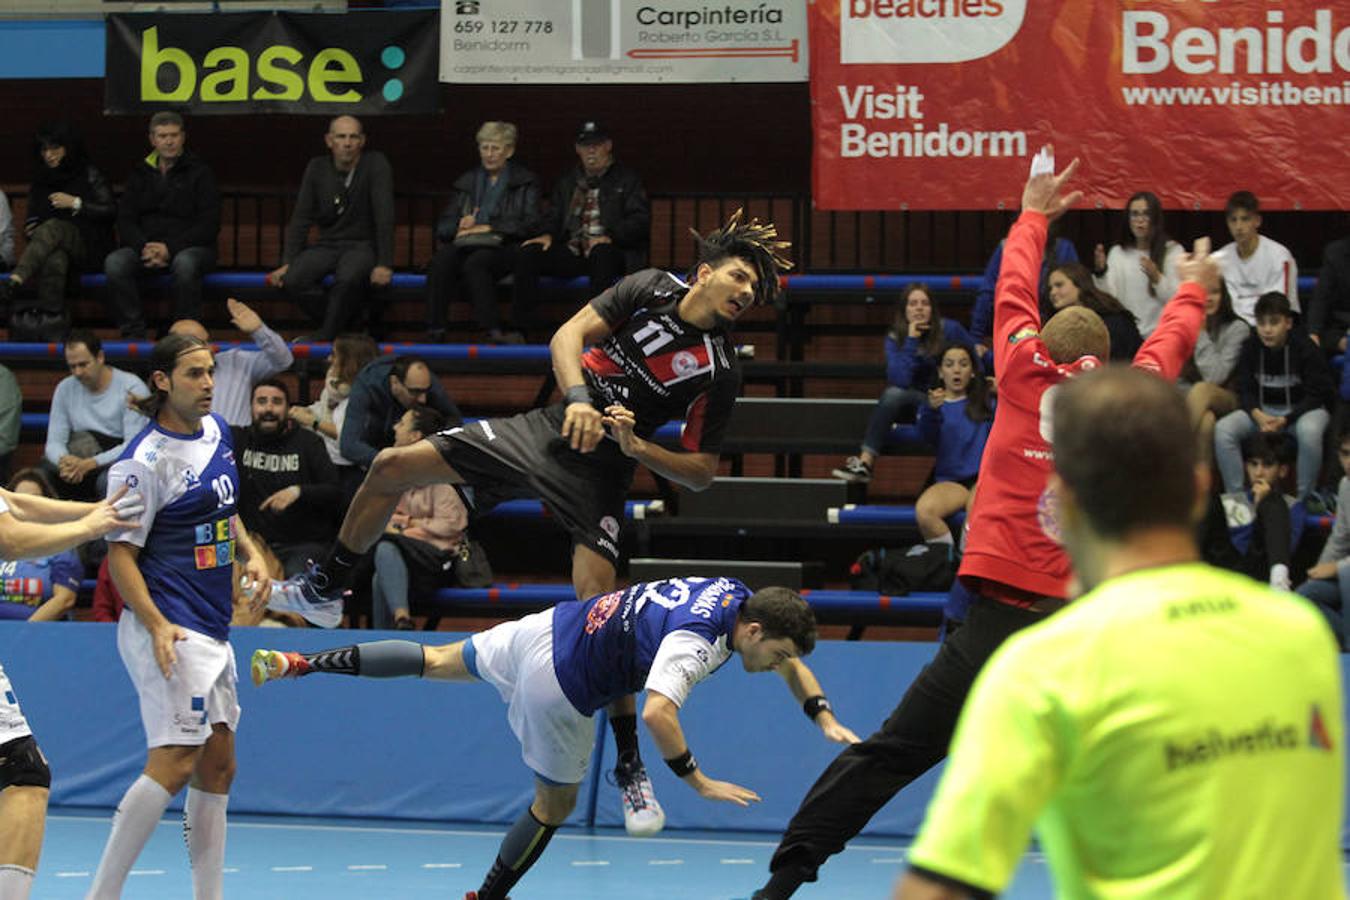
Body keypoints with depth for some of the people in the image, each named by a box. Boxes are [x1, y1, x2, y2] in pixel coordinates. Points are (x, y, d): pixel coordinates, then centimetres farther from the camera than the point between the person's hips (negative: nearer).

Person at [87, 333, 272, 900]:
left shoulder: (216, 430, 12)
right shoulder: (145, 461, -14)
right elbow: (120, 554, -15)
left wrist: (249, 553, 10)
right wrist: (156, 625, -26)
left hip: (212, 630, 9)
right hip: (168, 629, -9)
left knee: (217, 768, 9)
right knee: (174, 763, -17)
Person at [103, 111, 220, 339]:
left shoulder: (199, 172, 3)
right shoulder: (141, 173, 15)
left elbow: (209, 225, -5)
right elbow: (125, 221, 9)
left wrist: (170, 248, -16)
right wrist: (144, 247, -13)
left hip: (190, 246, -3)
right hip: (145, 245, 3)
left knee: (184, 263, -39)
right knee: (114, 263, -27)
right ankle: (133, 333, -24)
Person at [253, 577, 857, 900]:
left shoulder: (740, 596, -2)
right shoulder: (696, 643, -28)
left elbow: (789, 656, 16)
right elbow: (657, 713, -43)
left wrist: (825, 719, 8)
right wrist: (698, 782, -34)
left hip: (548, 627, 8)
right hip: (560, 684, -8)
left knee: (437, 661, 23)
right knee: (555, 804, 14)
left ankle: (303, 663, 22)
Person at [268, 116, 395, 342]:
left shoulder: (375, 164, -8)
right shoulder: (317, 168, 4)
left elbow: (384, 216, -13)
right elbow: (301, 219, 5)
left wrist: (384, 264, -20)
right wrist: (288, 263, -5)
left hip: (362, 245, -4)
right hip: (327, 245, 4)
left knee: (347, 279, -38)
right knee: (293, 279, -25)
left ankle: (326, 334, -16)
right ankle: (352, 322, -8)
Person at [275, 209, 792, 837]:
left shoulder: (719, 371, -9)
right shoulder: (649, 289, -2)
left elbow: (701, 473, -6)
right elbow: (569, 335, -5)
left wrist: (637, 445, -21)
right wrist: (578, 398, -23)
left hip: (597, 472, -4)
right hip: (548, 428, 4)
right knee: (392, 467, 0)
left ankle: (631, 767, -9)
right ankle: (328, 585, 25)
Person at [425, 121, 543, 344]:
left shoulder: (525, 182, 15)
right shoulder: (466, 181, 26)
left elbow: (530, 225, 1)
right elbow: (443, 227, 19)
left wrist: (488, 228, -6)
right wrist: (460, 226, -6)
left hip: (503, 246, -3)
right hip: (465, 245, 3)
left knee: (475, 263, -37)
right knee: (441, 260, -32)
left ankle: (493, 331, -43)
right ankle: (434, 332, -40)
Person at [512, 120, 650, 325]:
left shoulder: (626, 179, 11)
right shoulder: (567, 182, 26)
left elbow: (640, 220, 0)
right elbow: (555, 217, 24)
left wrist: (610, 237, -18)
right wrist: (548, 235, -2)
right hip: (572, 253, 4)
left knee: (601, 253, -41)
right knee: (527, 254, -20)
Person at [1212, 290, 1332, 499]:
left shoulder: (1305, 347, -14)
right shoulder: (1251, 347, -3)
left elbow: (1316, 395, -12)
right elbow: (1245, 390, 0)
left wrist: (1285, 420, -24)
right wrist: (1258, 415, -22)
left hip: (1301, 409, -4)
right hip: (1262, 409, 4)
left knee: (1309, 431, -39)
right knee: (1222, 430, -22)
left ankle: (1305, 498, -22)